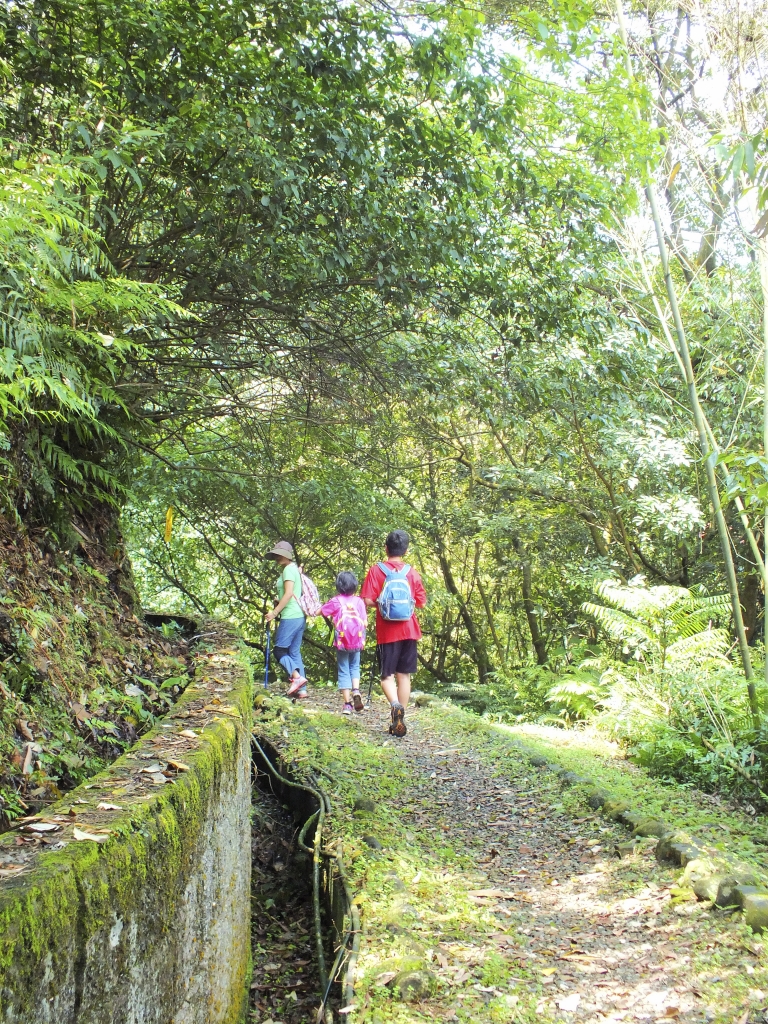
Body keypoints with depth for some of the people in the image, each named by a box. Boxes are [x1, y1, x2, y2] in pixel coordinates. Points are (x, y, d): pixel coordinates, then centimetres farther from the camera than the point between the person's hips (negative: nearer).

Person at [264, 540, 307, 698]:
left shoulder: (288, 569, -8)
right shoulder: (295, 569, 19)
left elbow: (288, 594, -18)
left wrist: (274, 612, -16)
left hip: (290, 617, -9)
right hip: (300, 616, 9)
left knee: (279, 650, -4)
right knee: (294, 652, 9)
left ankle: (296, 676, -16)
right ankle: (301, 689, 6)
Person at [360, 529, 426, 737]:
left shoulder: (376, 570, -5)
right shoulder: (412, 573, 1)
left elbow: (367, 601, -11)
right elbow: (421, 602, 5)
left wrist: (382, 605, 9)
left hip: (387, 632, -2)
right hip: (409, 630, 2)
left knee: (387, 675, 6)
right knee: (404, 675, 9)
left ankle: (395, 705, -23)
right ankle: (399, 722, 11)